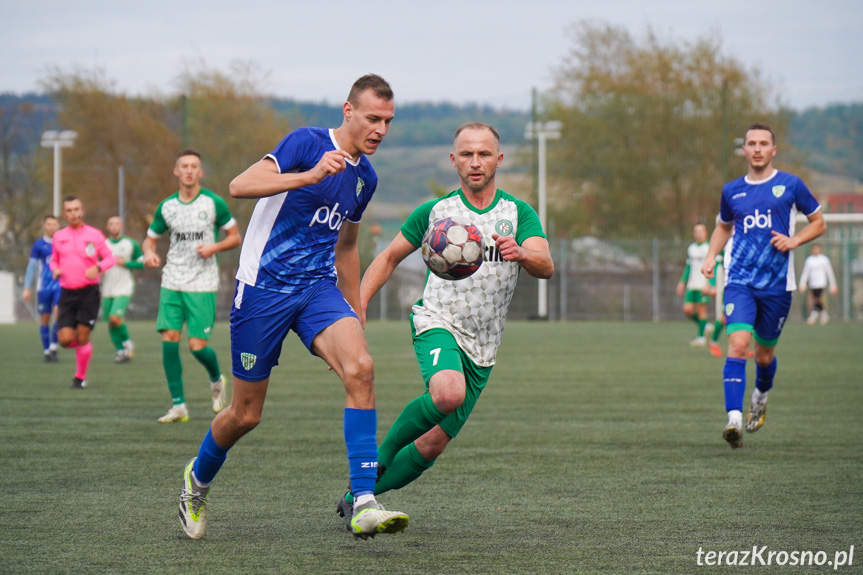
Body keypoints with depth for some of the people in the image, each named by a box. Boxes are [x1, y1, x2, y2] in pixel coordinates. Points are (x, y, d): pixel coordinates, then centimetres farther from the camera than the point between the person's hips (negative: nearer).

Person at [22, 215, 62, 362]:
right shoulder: (39, 245, 3)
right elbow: (32, 266, 4)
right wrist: (27, 288, -1)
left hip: (61, 286, 0)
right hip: (44, 287, 0)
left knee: (59, 313, -17)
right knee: (44, 319, 4)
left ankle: (53, 347, -8)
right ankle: (46, 350, 14)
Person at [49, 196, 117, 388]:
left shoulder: (94, 235, 1)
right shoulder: (58, 237, 10)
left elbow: (110, 258, 3)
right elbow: (54, 259, 22)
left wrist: (97, 268, -16)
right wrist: (55, 269, -1)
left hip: (89, 292, -3)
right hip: (67, 293, 3)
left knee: (82, 336, -7)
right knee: (65, 339, -7)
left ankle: (80, 377, 9)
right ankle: (82, 346, 28)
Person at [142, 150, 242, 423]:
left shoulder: (214, 203, -3)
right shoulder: (166, 206, 6)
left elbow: (235, 237, 4)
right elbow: (150, 238, 16)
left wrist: (214, 247, -15)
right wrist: (149, 252, -7)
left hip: (202, 286, -3)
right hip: (171, 284, 3)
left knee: (197, 345, -9)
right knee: (169, 340, -8)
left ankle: (216, 380, 25)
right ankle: (178, 406, 0)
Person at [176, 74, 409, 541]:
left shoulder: (365, 177, 12)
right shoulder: (307, 143, -11)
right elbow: (240, 186, -24)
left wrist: (355, 315, 27)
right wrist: (310, 175, -35)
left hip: (320, 287, 5)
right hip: (264, 287, -5)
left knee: (359, 367, -24)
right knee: (246, 414, 4)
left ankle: (364, 506, -27)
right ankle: (198, 478, 37)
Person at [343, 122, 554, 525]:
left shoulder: (519, 213, 3)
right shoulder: (434, 212, 3)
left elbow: (545, 266, -12)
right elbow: (389, 257, 13)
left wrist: (521, 253, -36)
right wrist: (358, 303, 0)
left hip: (482, 350, 3)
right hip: (438, 324, -3)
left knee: (432, 446, 1)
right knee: (448, 393, -36)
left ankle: (356, 496, 21)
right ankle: (381, 453, -12)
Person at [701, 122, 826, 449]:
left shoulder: (790, 185, 2)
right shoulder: (732, 191, 9)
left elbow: (819, 223, 10)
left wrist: (794, 240, -8)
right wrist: (711, 257, 10)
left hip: (777, 285, -1)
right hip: (740, 282, 1)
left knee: (765, 354, 10)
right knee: (738, 343, -20)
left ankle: (761, 397, 44)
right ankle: (734, 419, -26)